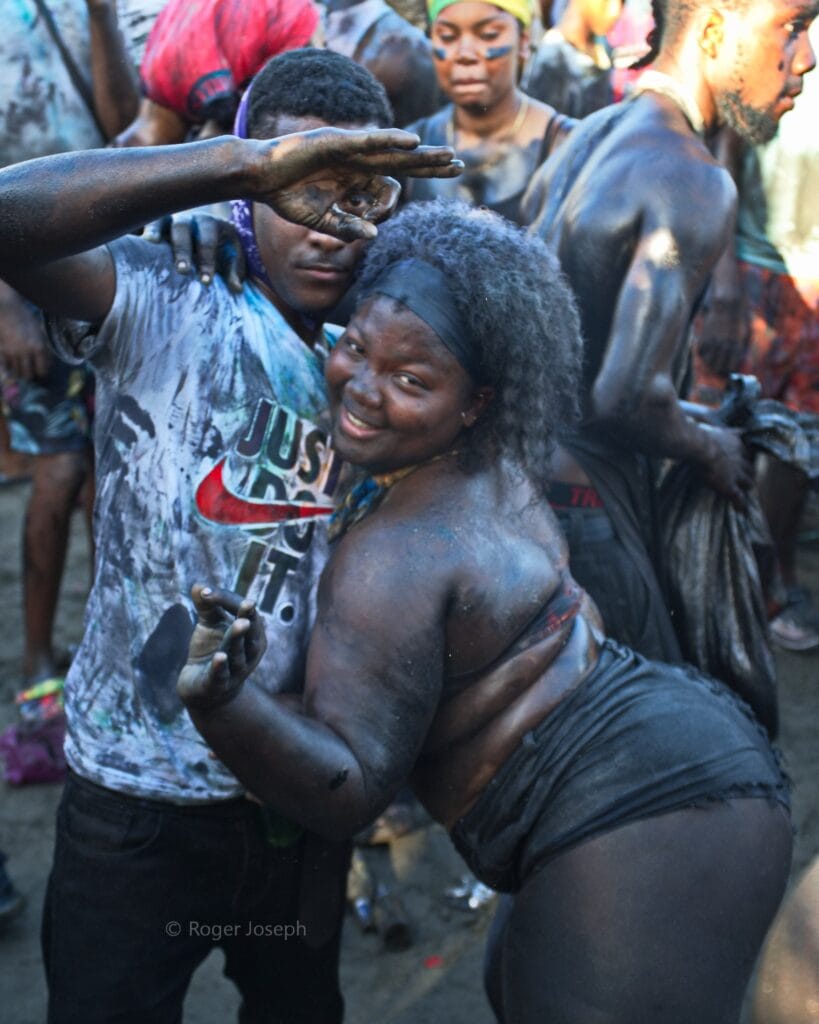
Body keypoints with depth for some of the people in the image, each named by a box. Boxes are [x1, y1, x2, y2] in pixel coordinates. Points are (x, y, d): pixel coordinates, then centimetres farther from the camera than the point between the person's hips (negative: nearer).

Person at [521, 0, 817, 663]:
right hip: (580, 503, -9)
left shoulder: (585, 139, 10)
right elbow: (629, 398, -27)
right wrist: (709, 450, -5)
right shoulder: (694, 182, -19)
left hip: (522, 470, 9)